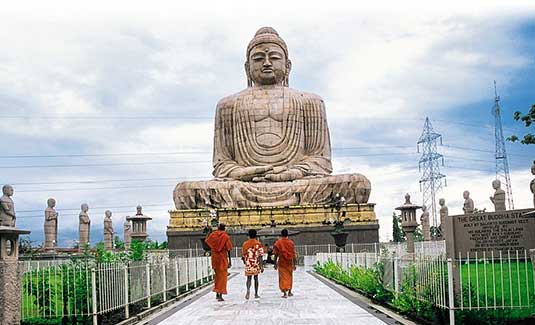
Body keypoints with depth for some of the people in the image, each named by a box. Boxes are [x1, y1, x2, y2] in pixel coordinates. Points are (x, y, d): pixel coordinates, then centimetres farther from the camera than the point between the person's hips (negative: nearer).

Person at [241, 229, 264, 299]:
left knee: (249, 278, 3)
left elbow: (243, 255, 7)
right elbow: (260, 256, -9)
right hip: (256, 264, -1)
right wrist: (261, 266, -8)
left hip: (248, 264, 1)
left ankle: (248, 290, -26)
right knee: (256, 278, 12)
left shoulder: (245, 243, 2)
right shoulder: (258, 243, -5)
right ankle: (256, 294, 19)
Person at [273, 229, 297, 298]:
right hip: (290, 262, 2)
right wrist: (294, 264, 4)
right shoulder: (291, 242, -1)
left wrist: (275, 263, 2)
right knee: (290, 277, 16)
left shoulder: (278, 242, -5)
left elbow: (276, 254, -5)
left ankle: (285, 293, -7)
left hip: (281, 262, -2)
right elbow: (294, 254, -1)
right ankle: (289, 292, 21)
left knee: (283, 277, 1)